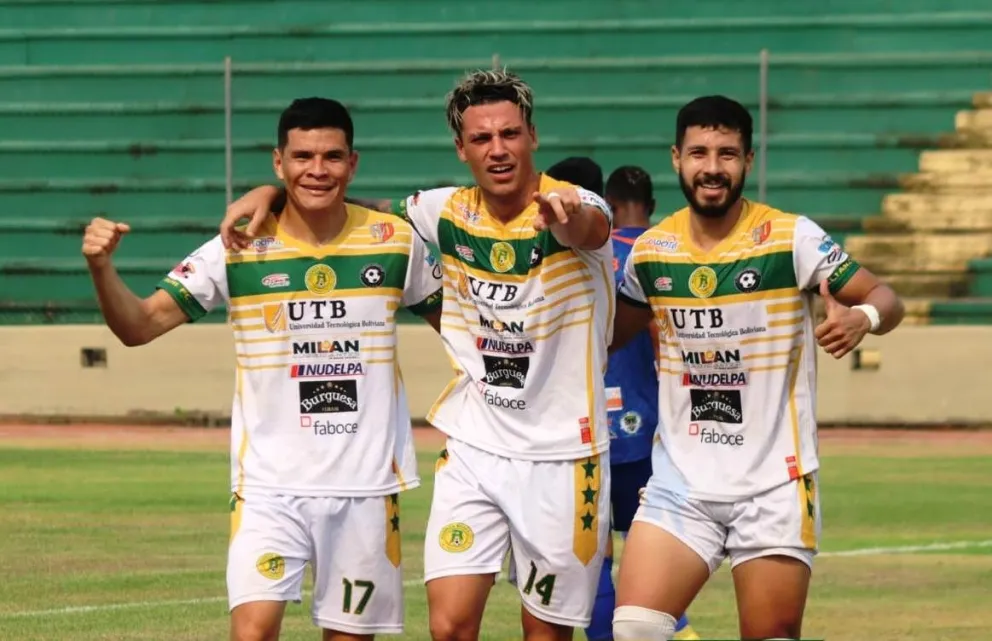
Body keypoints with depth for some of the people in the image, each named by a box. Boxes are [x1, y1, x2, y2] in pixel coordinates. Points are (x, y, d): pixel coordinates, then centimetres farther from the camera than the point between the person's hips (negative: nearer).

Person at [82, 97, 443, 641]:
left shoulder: (396, 243, 0)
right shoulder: (238, 249, -5)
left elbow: (452, 320, 16)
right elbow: (139, 326, -8)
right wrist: (101, 266, -27)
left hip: (367, 484, 2)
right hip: (270, 485, -2)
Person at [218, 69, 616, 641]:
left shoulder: (576, 208, -12)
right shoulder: (448, 213, 1)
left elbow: (587, 229, -36)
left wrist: (564, 213, -60)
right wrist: (271, 192, -3)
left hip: (563, 458, -3)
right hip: (473, 449, 3)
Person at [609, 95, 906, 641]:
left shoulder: (790, 239, -8)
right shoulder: (651, 251, 4)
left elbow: (886, 301, -6)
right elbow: (610, 334, 21)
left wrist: (861, 317, -29)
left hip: (774, 486, -3)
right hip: (680, 480, 3)